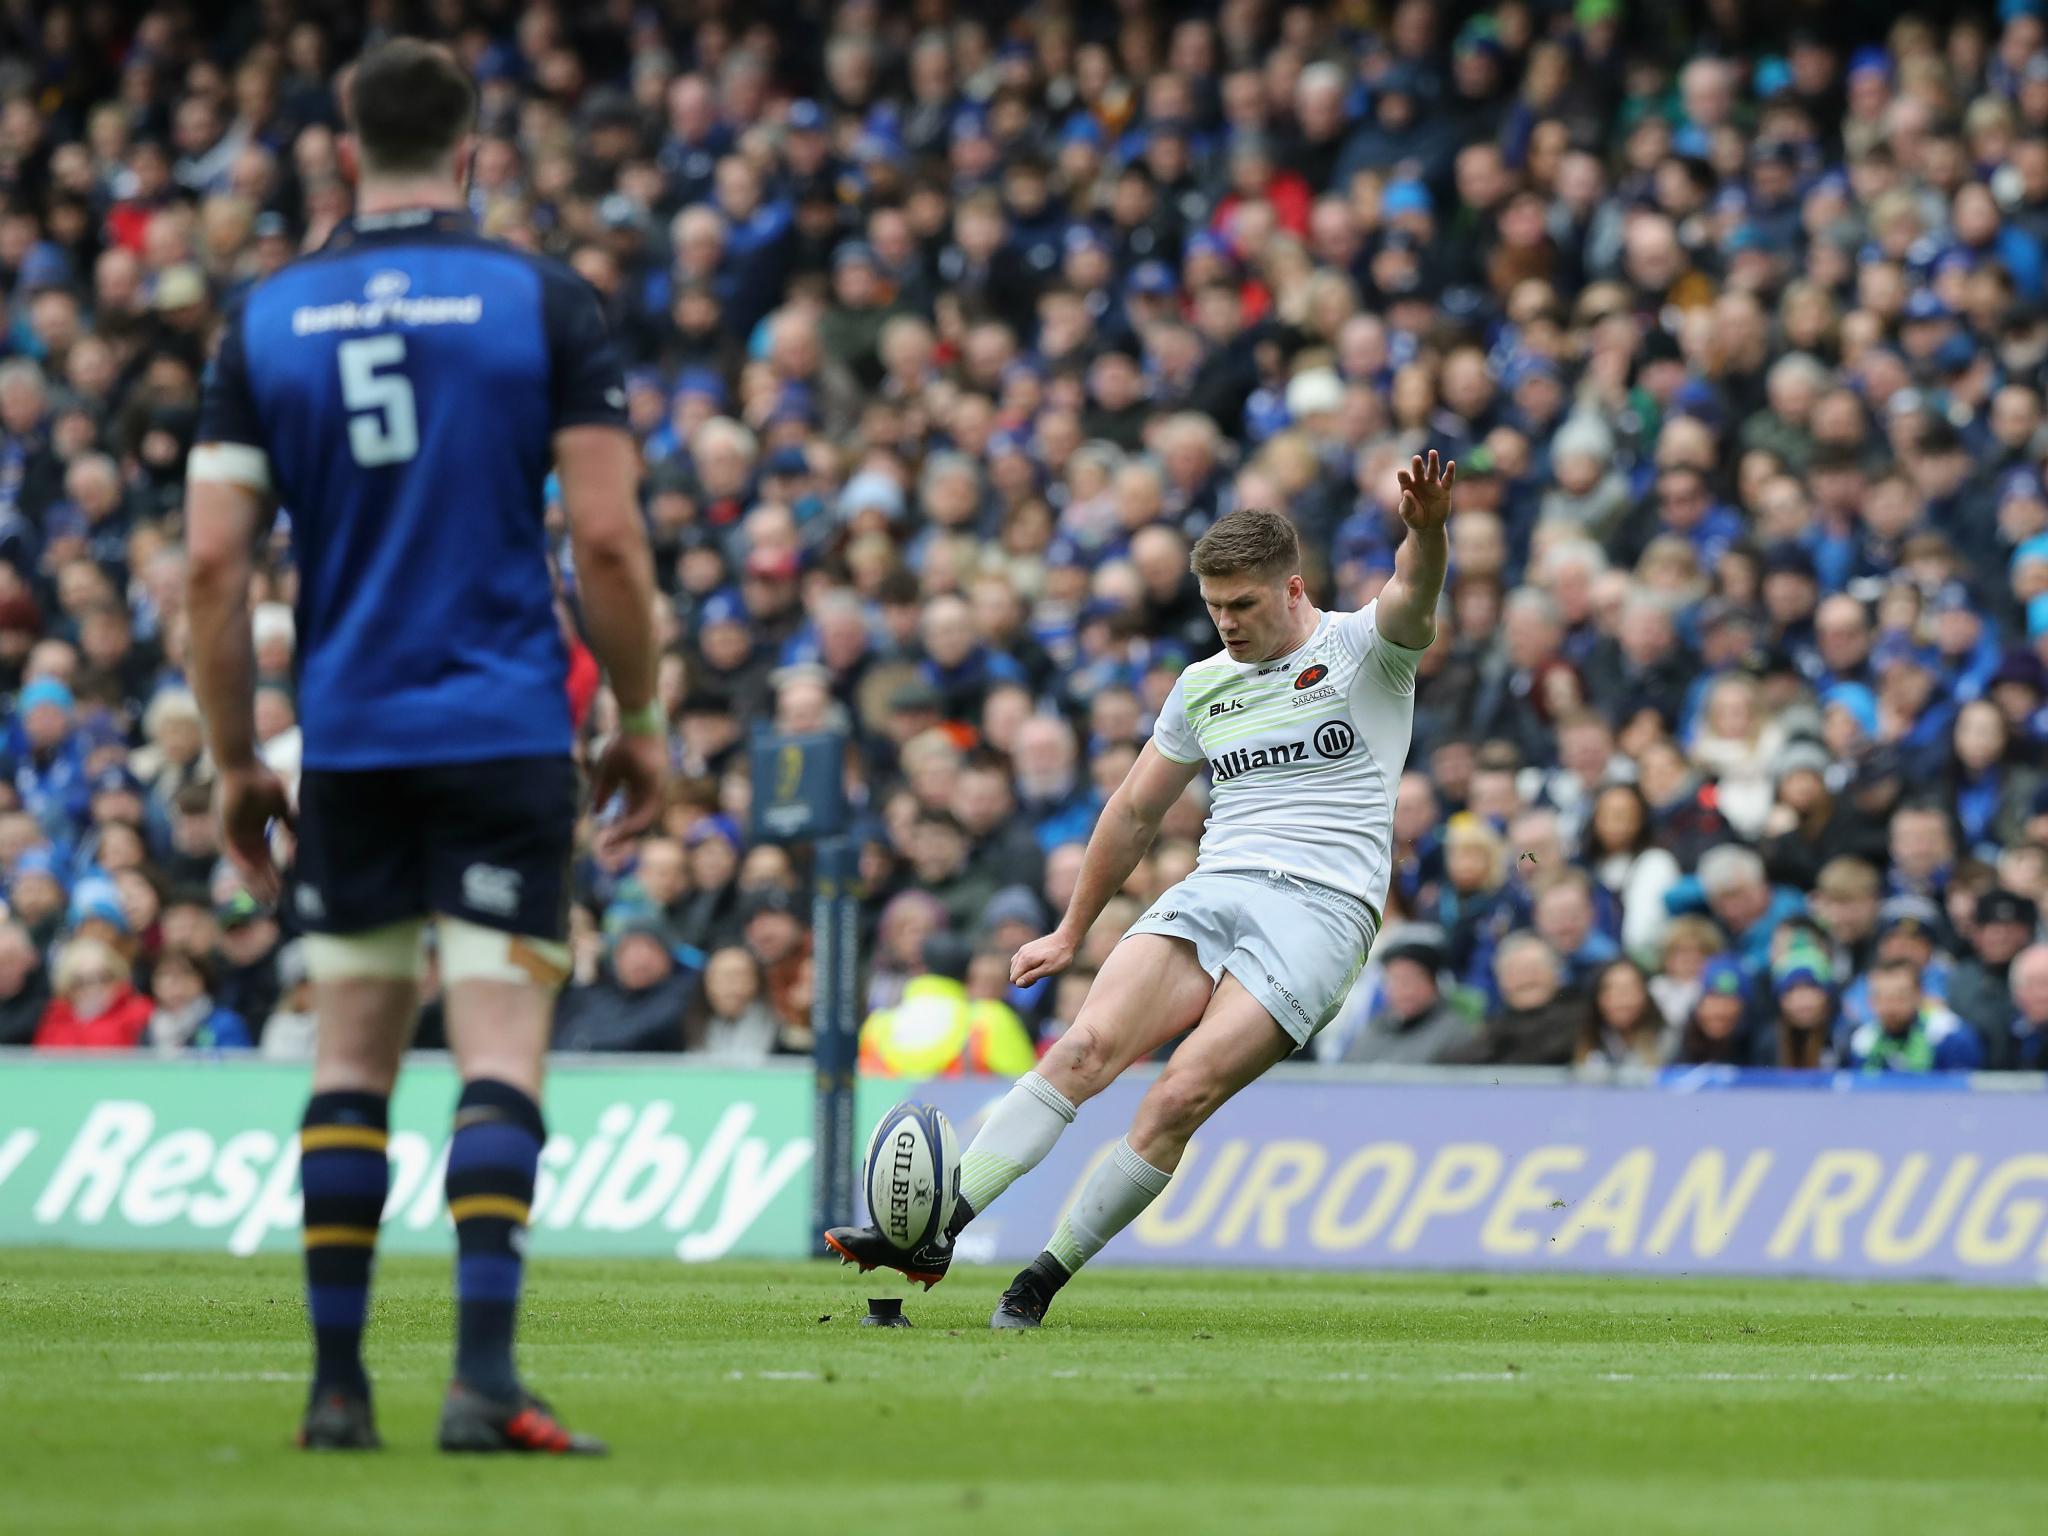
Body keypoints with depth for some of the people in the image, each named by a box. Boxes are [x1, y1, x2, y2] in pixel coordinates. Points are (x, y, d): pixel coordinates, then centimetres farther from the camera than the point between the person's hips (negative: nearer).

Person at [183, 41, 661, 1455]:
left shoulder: (267, 320, 4)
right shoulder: (543, 301, -3)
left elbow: (213, 562, 0)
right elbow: (609, 539, -7)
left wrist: (239, 765, 8)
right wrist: (642, 721, 5)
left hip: (348, 741, 3)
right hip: (505, 735, -3)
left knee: (352, 1055, 12)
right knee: (501, 1052, -4)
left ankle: (338, 1380, 10)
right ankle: (483, 1374, -16)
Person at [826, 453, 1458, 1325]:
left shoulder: (1360, 649, 2)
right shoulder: (1203, 686, 18)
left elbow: (1411, 599, -20)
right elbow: (1136, 811, 28)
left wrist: (1426, 531, -43)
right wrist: (1071, 933, 31)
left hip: (1322, 909, -5)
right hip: (1211, 892, 5)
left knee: (1181, 1098, -21)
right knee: (1087, 1047, -20)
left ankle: (1044, 1277, -13)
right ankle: (934, 1230, -28)